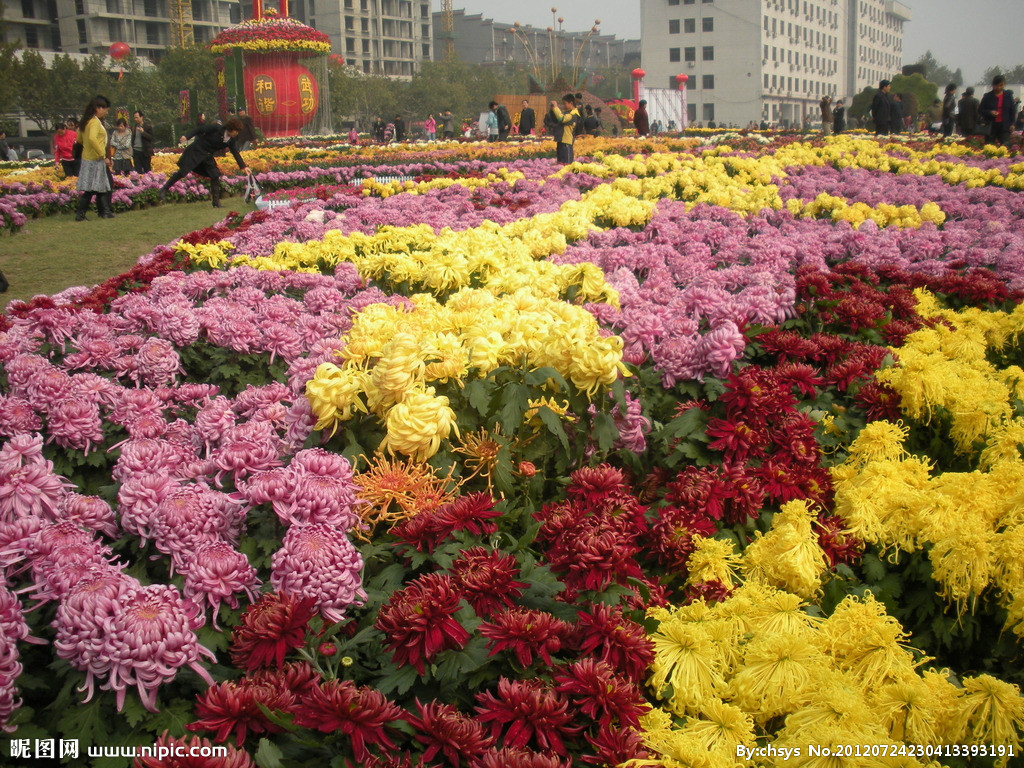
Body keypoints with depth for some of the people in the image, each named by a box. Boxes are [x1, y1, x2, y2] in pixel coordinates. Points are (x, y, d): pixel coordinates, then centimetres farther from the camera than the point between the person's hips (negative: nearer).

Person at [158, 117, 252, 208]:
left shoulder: (232, 140, -3)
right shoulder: (216, 128, -19)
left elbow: (235, 153, 6)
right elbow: (199, 129, -14)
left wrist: (244, 167, 1)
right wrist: (187, 137, -23)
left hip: (208, 156, 6)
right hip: (196, 151, -6)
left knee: (215, 176, -4)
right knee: (183, 172, -6)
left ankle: (216, 202, 3)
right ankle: (164, 189, 9)